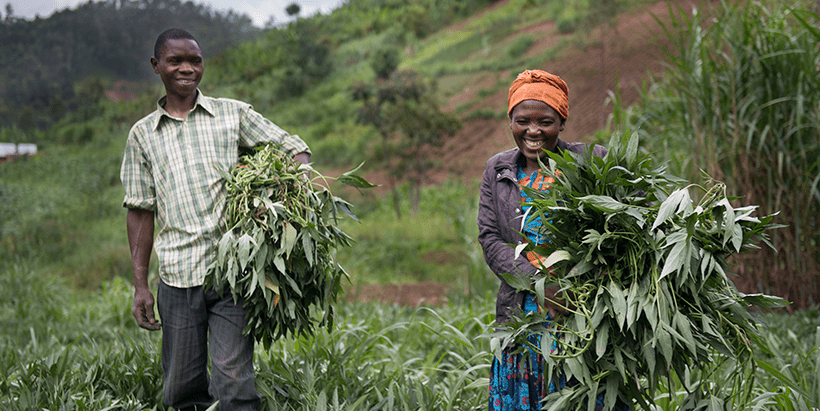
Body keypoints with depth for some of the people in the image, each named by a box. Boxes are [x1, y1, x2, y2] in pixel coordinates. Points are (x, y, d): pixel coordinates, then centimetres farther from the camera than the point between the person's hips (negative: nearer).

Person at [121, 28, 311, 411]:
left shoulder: (233, 114, 9)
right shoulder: (142, 134, 13)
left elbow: (294, 148, 10)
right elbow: (141, 211, 13)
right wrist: (140, 285, 7)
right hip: (177, 277, 2)